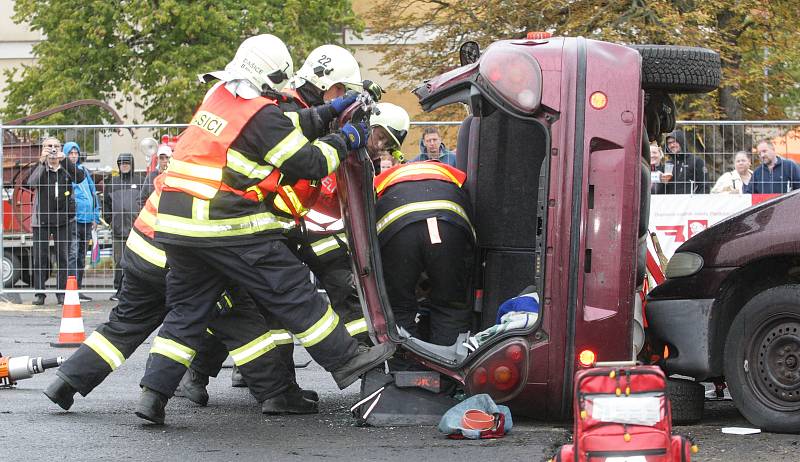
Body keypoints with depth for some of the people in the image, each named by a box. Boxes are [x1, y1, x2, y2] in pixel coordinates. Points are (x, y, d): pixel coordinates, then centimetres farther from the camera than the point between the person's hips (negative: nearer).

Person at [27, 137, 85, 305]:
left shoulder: (67, 168, 4)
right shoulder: (40, 168, 1)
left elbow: (80, 177, -16)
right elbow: (32, 183, -19)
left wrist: (64, 160, -26)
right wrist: (42, 161, -31)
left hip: (64, 220, 1)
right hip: (41, 220, -1)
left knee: (63, 257, 0)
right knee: (40, 257, -1)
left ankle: (62, 293, 6)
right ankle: (39, 293, 4)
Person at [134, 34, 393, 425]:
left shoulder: (219, 96, 12)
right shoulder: (261, 115, -11)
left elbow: (285, 129, 22)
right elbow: (308, 162, -6)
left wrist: (328, 113, 23)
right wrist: (345, 141, 10)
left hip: (176, 223, 7)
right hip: (227, 227, -7)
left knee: (186, 309, 13)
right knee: (291, 292, 3)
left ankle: (154, 393, 5)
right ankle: (346, 360, 11)